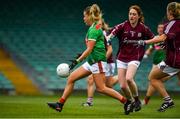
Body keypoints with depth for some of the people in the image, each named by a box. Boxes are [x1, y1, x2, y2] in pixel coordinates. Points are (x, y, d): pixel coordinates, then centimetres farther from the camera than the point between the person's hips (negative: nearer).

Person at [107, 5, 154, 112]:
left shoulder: (143, 28, -5)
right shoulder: (123, 26, -5)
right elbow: (113, 33, -21)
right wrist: (107, 38, -39)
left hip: (134, 58, -2)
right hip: (122, 58, 2)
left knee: (129, 78, -27)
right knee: (123, 86, -3)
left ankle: (137, 100, -4)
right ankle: (131, 102, 24)